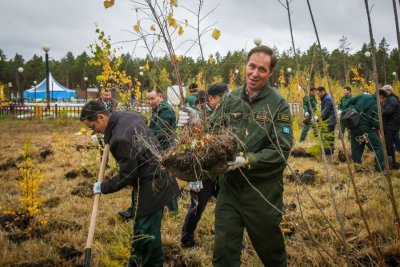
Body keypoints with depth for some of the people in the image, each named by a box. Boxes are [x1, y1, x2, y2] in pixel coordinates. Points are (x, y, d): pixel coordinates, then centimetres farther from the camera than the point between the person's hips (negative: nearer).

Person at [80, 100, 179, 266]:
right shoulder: (128, 115, 2)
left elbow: (126, 176, -19)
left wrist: (103, 187, -5)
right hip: (160, 180, 10)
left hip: (152, 187, -10)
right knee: (150, 230, 21)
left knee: (143, 233, 1)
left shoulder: (121, 139, -27)